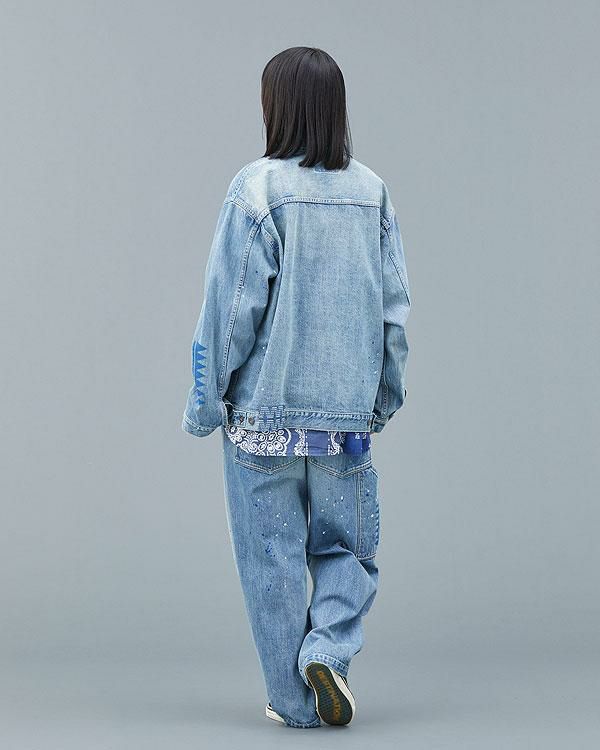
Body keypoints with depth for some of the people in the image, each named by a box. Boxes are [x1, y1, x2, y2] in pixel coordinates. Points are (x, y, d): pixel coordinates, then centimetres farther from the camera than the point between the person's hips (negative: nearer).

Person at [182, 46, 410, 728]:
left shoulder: (258, 188, -10)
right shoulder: (372, 192, 3)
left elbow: (231, 307, -11)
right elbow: (395, 306, 6)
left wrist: (205, 402, -1)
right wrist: (385, 395, 17)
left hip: (265, 409, -3)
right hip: (347, 415, 3)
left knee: (273, 557, 8)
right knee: (345, 545, 18)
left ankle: (294, 698, 14)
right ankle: (328, 646, -4)